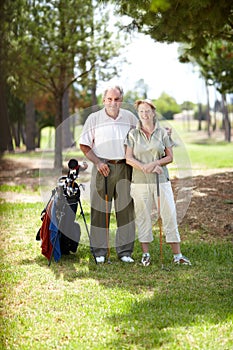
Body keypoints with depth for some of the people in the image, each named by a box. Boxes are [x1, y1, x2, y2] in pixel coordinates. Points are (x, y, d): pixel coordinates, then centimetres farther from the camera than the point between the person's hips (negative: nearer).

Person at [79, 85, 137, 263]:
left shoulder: (130, 117, 10)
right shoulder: (94, 118, 4)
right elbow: (84, 145, 4)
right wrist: (97, 162, -7)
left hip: (125, 167, 2)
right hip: (103, 167, -2)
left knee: (126, 208, 2)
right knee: (100, 209, -2)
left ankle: (125, 251, 9)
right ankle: (100, 252, 4)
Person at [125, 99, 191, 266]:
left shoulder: (163, 133, 7)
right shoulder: (133, 134, 5)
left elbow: (170, 157, 4)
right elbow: (129, 158, -1)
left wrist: (154, 163, -13)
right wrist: (145, 168, -15)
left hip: (161, 180, 0)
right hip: (140, 181, 0)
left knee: (169, 214, -2)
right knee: (143, 216, 2)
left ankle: (177, 255, 2)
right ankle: (146, 254, 13)